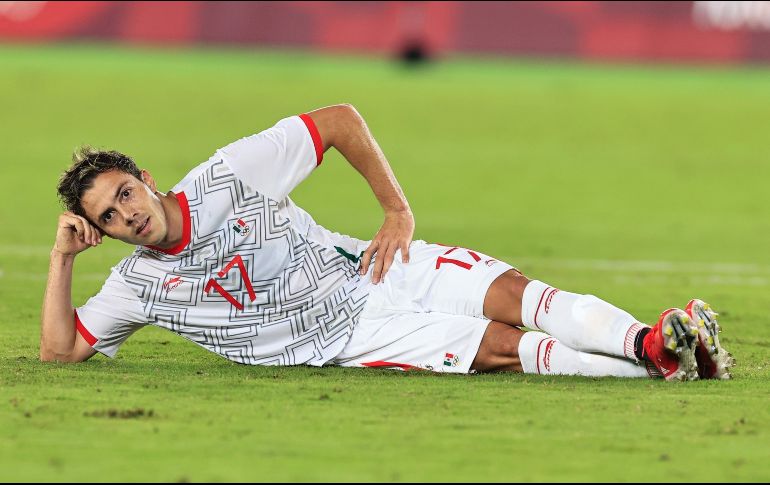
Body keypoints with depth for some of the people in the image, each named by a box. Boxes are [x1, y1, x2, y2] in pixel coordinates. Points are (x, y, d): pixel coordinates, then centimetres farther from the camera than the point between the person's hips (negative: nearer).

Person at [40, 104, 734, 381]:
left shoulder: (228, 175, -8)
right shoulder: (138, 284, -1)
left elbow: (339, 120, -5)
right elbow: (60, 351, 0)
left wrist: (398, 210, -11)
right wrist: (63, 257, -10)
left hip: (372, 270, 1)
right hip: (345, 341, -1)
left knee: (508, 294, -27)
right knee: (501, 347, -23)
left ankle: (653, 342, -38)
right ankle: (659, 366, -35)